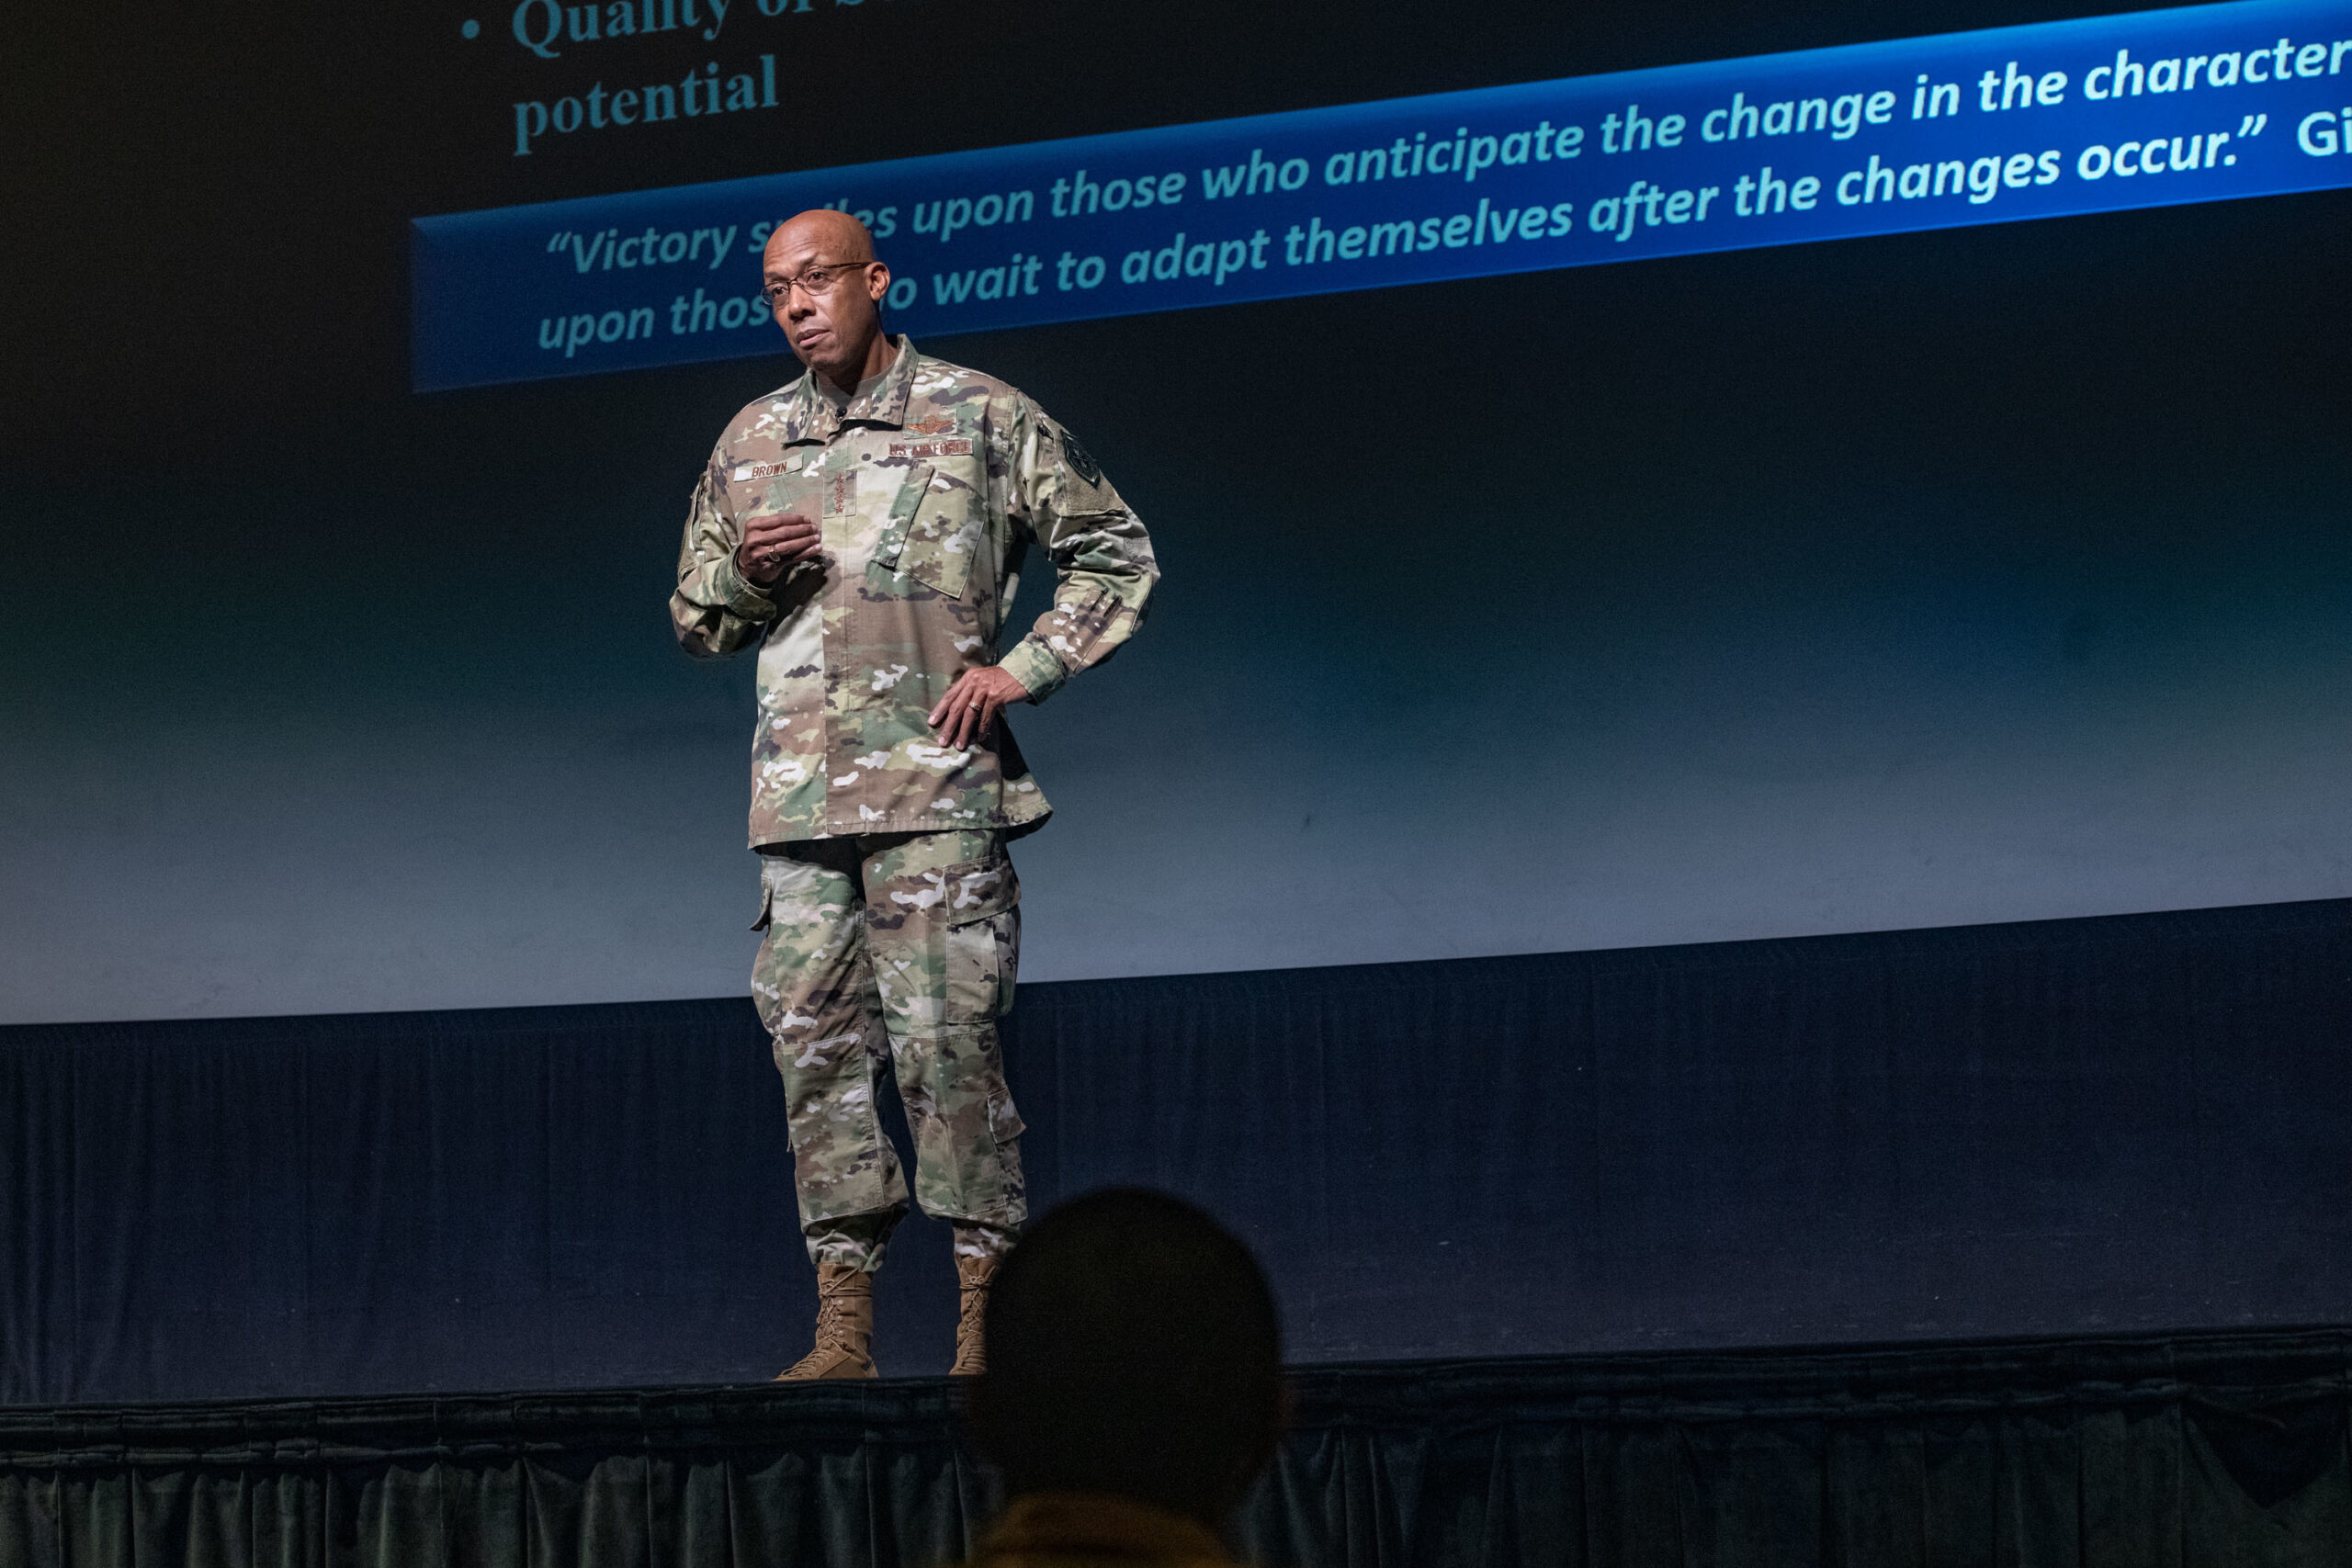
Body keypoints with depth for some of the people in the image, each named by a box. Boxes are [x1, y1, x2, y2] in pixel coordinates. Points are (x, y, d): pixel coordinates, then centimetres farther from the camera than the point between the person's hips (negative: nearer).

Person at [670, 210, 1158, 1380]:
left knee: (946, 1040, -10)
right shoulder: (750, 444, 15)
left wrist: (1022, 668, -4)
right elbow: (695, 622, 23)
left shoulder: (982, 419, 3)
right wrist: (745, 571, 1)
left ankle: (987, 1319, -3)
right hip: (797, 795, 4)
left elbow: (1115, 558, 7)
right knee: (815, 1044, 1)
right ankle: (843, 1331, 5)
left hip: (935, 787, -4)